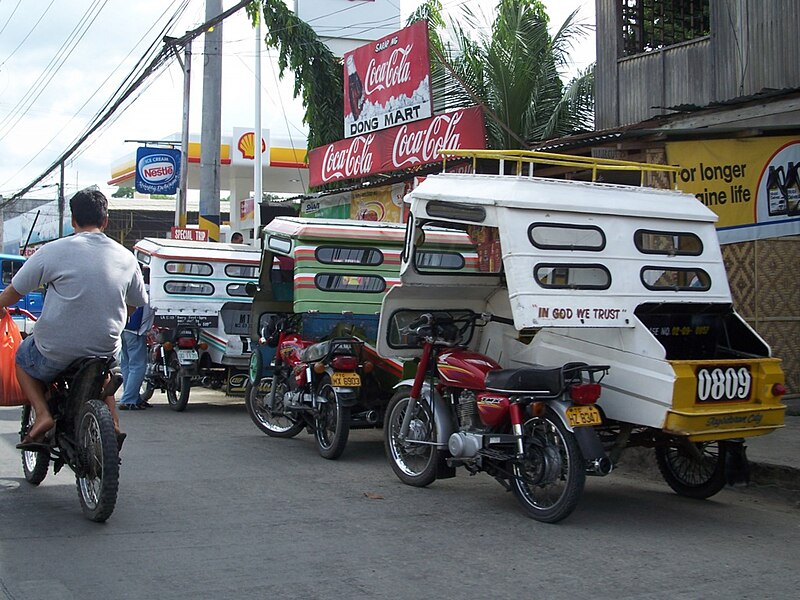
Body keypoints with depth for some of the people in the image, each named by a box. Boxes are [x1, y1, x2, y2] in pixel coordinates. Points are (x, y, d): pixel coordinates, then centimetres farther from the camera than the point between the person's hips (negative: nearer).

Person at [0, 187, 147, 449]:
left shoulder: (53, 251, -11)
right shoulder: (126, 258, 0)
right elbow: (135, 303, 14)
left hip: (57, 351, -3)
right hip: (106, 347, 4)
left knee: (23, 358, 27)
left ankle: (42, 414, 6)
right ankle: (113, 421, 21)